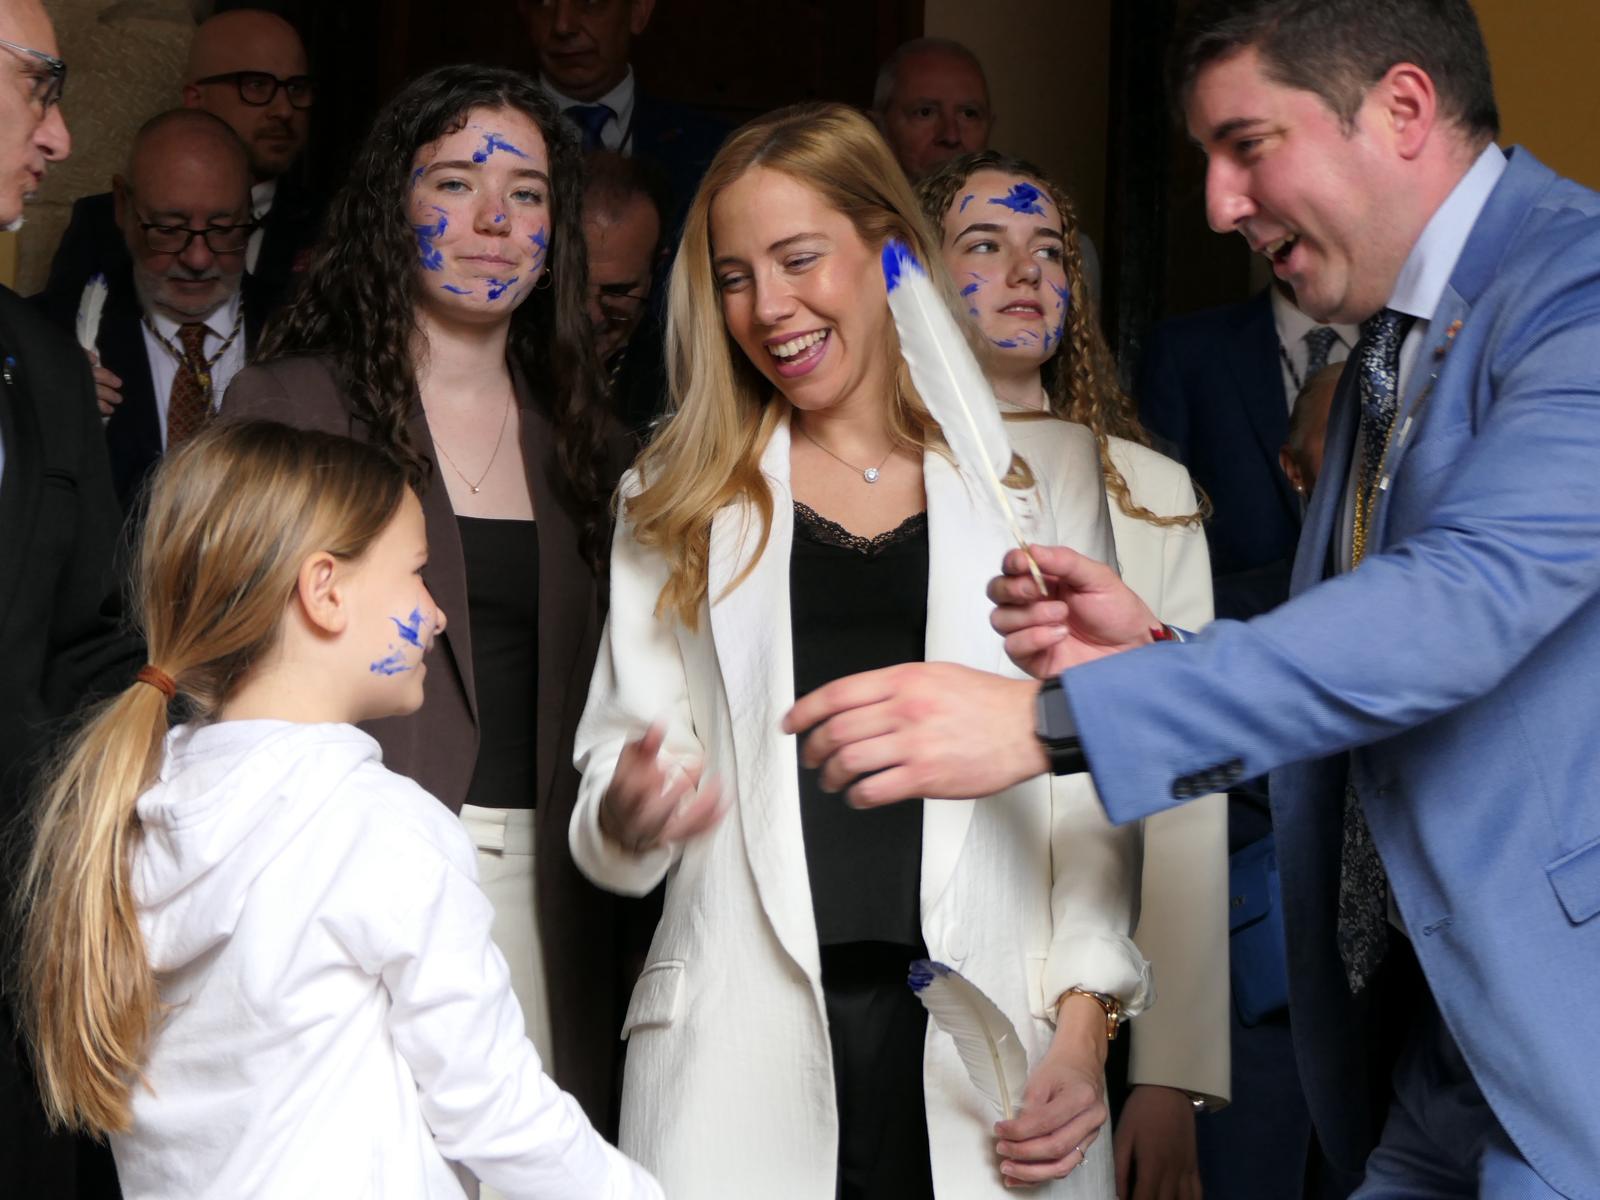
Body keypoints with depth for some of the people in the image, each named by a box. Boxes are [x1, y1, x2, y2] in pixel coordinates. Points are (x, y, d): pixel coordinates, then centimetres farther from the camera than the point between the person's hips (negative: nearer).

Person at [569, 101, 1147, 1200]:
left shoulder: (1045, 466, 8)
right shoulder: (683, 496, 13)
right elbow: (627, 748, 10)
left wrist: (1085, 1022, -4)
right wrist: (627, 819, -13)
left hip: (992, 1037, -1)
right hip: (745, 1041, 1)